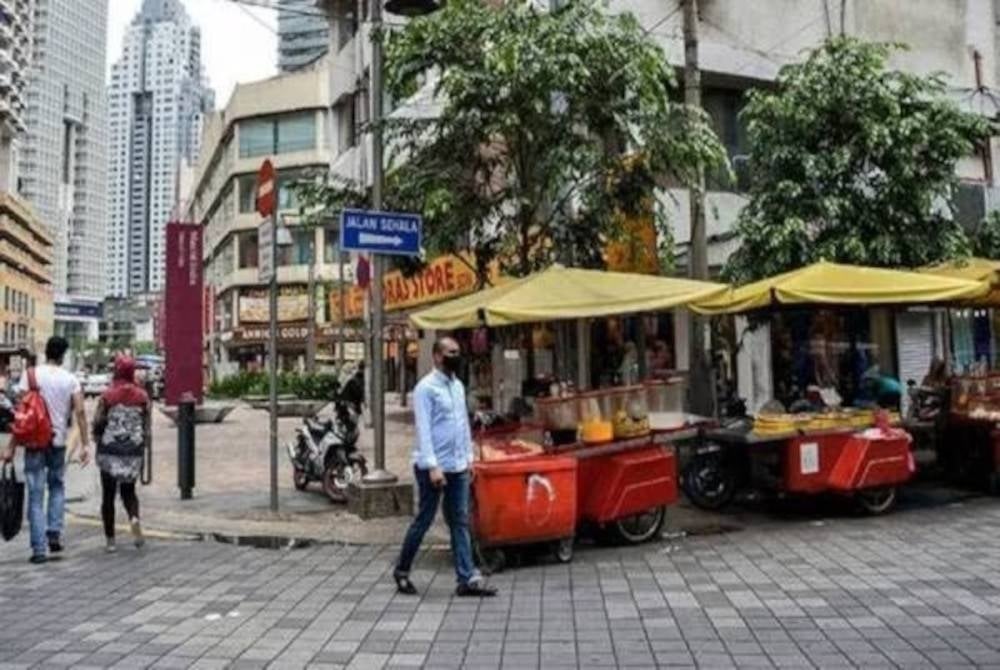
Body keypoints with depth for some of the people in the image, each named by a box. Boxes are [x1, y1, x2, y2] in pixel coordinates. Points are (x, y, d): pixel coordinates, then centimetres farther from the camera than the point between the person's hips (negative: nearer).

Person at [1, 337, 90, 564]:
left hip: (35, 442, -1)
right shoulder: (70, 379, 0)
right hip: (58, 442, 2)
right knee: (57, 487, 23)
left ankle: (39, 549, 3)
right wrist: (85, 444, -2)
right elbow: (80, 413, -6)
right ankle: (54, 534, 10)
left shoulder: (30, 375, -5)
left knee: (36, 496, 4)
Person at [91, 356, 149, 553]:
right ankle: (134, 519, -12)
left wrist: (98, 441, 14)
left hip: (110, 450, -2)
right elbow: (147, 427, 2)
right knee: (128, 490, 17)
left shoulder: (107, 396, -7)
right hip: (133, 450, 2)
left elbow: (97, 424, -5)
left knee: (108, 494, 8)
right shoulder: (142, 396, 0)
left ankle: (110, 540, 11)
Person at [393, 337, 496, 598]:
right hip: (434, 467, -7)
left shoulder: (458, 386, 13)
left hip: (458, 467, 7)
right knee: (424, 520, 4)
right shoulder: (426, 388, -11)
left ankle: (468, 579, 8)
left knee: (460, 523, 6)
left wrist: (469, 456, 13)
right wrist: (432, 466, -22)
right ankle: (402, 570, 22)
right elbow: (423, 429, -17)